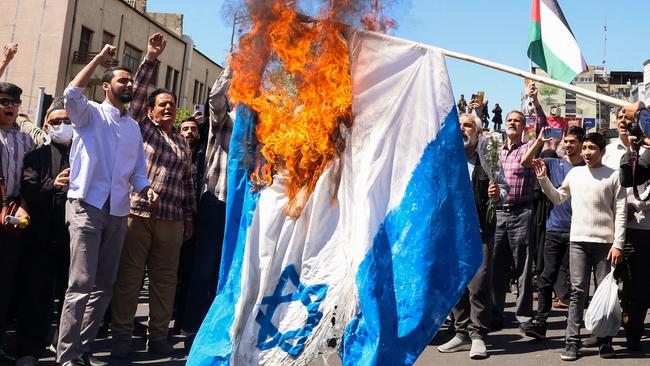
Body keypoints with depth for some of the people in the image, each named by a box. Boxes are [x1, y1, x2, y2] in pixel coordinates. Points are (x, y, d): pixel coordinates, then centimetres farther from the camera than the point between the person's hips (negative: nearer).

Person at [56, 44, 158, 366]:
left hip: (118, 211, 6)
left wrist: (145, 189, -2)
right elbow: (72, 94, -19)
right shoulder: (90, 114, 3)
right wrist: (100, 58, -13)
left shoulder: (133, 127, 19)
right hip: (87, 206, -6)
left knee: (104, 286, 9)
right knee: (81, 284, -12)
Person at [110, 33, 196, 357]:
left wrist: (189, 217, 15)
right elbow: (138, 92, -3)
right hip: (136, 213, -3)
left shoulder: (183, 144, 19)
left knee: (165, 279, 6)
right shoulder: (141, 128, 9)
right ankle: (122, 336, 8)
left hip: (172, 220, 4)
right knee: (128, 276, -1)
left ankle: (158, 336, 15)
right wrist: (151, 59, -9)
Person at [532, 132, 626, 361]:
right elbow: (557, 198, 21)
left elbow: (620, 213, -1)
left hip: (604, 242, -2)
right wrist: (543, 179, 9)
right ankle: (572, 342, 1)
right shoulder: (575, 173, 10)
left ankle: (605, 341, 14)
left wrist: (618, 245, -7)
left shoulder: (613, 176, 1)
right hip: (578, 241, 2)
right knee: (578, 292, 0)